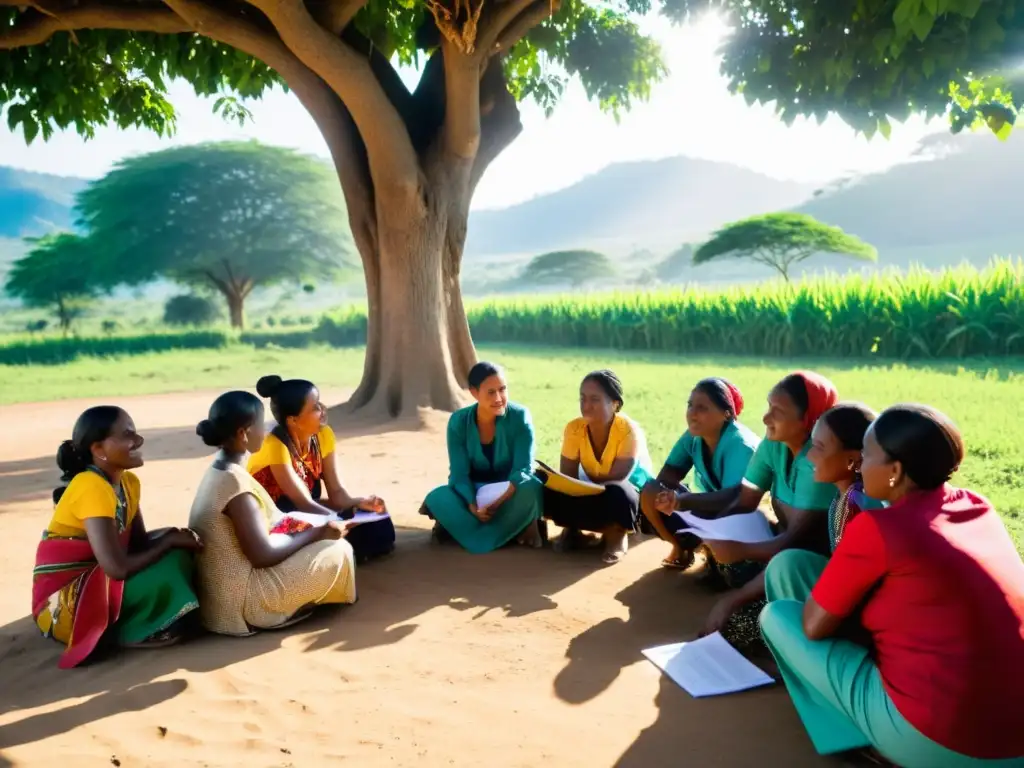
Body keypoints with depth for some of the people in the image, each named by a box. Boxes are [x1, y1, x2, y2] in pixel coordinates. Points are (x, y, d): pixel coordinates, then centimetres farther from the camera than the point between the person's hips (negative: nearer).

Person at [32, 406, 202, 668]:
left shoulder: (128, 482, 3)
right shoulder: (91, 488, -24)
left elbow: (138, 543, 5)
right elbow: (117, 567, -31)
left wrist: (172, 534, -16)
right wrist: (169, 541, -17)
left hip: (98, 582, 8)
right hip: (62, 603, -8)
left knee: (177, 556, -8)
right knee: (165, 573, -27)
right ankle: (128, 632, -5)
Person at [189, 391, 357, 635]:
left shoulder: (218, 471, 4)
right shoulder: (235, 482, -25)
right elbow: (263, 555, -22)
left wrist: (309, 529, 9)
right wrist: (318, 533, -12)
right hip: (241, 599, -9)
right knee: (338, 551, -4)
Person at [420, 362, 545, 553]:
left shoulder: (519, 416, -17)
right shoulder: (458, 422, -13)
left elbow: (524, 468, -21)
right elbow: (459, 473, -15)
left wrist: (501, 499, -36)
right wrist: (473, 506, -32)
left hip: (511, 493, -1)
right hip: (474, 493, 2)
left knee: (531, 488, -35)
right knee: (437, 498, -27)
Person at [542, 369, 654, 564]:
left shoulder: (629, 431, -26)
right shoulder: (574, 428, -16)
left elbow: (616, 479, -28)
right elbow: (567, 477, -13)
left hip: (632, 493, -3)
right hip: (594, 494, 3)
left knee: (616, 494, -39)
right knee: (548, 493, -24)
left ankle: (617, 533, -8)